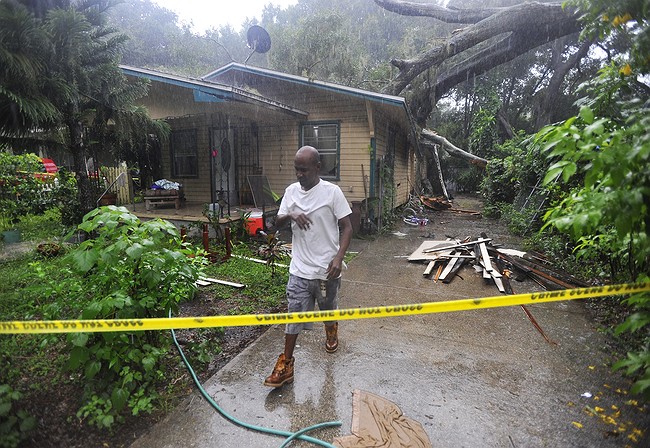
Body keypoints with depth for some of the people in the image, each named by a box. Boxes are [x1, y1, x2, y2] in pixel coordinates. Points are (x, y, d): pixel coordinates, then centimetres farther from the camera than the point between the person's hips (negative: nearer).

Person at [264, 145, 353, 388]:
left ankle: (332, 331, 53)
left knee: (328, 308, 21)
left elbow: (346, 227, -8)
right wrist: (290, 215, -17)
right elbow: (277, 222, 6)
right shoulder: (291, 191, 1)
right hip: (300, 269, 2)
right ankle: (286, 365, 17)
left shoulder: (332, 191, -11)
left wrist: (339, 257, -20)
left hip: (326, 268, -2)